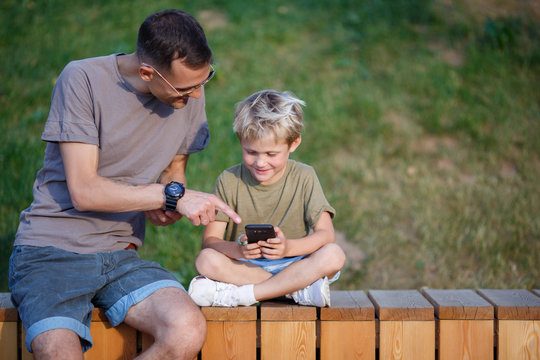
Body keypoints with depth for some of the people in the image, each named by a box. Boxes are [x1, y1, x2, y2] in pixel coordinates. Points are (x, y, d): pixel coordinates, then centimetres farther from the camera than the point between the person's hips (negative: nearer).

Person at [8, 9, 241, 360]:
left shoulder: (190, 95, 6)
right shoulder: (83, 79, -11)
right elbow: (84, 192, -15)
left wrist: (163, 206, 0)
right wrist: (172, 195, -17)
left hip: (121, 257, 5)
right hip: (50, 252, -5)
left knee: (188, 331, -25)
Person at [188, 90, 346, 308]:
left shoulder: (303, 177, -1)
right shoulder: (229, 181, -2)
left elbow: (326, 234, -9)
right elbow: (209, 240, -9)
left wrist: (288, 247, -29)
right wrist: (238, 249, -31)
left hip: (293, 265, 0)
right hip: (242, 265, 0)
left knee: (333, 255, -28)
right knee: (206, 260, -29)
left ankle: (238, 294, -28)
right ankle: (298, 290, -28)